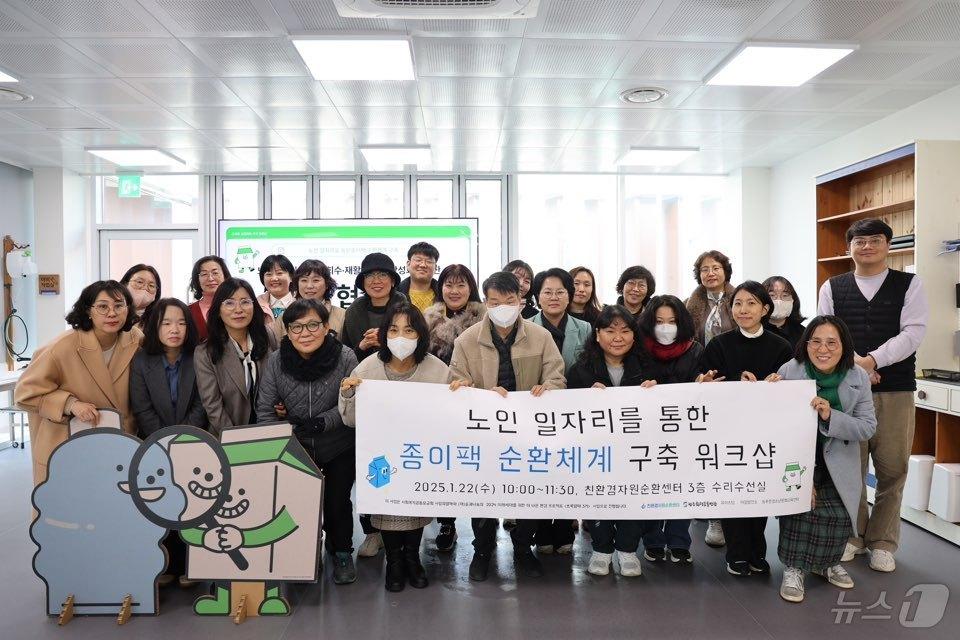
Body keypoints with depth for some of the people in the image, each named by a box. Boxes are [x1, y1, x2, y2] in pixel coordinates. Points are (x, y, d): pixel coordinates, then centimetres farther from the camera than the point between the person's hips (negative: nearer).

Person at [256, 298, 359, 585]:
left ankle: (342, 553, 33)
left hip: (339, 447, -2)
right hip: (295, 447, 2)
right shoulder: (276, 361, -11)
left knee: (338, 500, 6)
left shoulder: (345, 358, -17)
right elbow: (265, 409, -7)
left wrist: (322, 421, -26)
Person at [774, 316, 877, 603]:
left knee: (839, 513, -12)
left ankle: (828, 562, 20)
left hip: (838, 463, 2)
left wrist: (830, 416, -29)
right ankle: (793, 568, -1)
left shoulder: (858, 377, -8)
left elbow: (868, 428, -10)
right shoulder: (789, 372, -15)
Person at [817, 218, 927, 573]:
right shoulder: (832, 288, 8)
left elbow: (913, 332, -6)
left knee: (892, 469, 6)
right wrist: (854, 363, -15)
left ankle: (882, 542, 21)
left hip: (896, 391, 0)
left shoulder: (910, 285, 6)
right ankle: (852, 535, 23)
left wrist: (872, 360, -18)